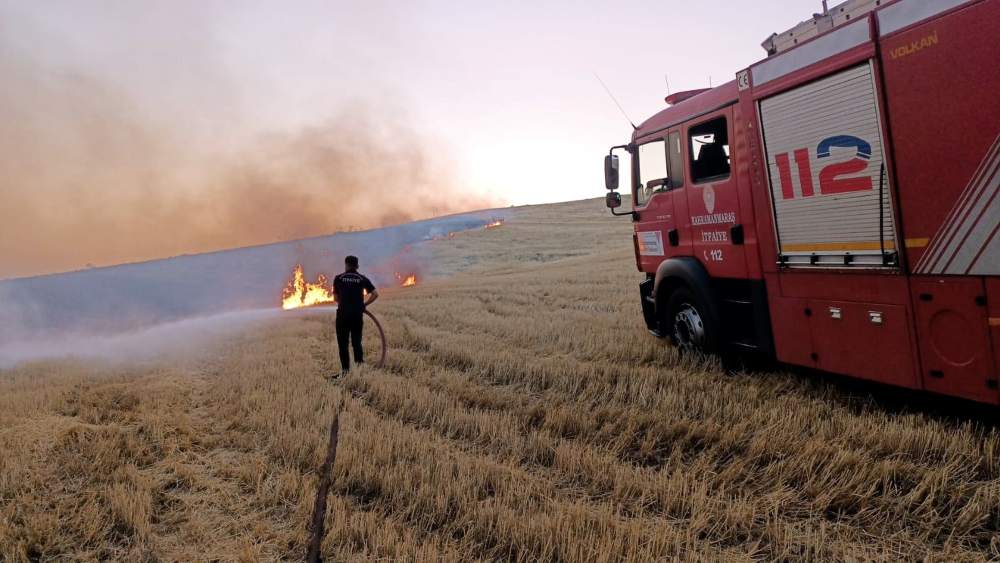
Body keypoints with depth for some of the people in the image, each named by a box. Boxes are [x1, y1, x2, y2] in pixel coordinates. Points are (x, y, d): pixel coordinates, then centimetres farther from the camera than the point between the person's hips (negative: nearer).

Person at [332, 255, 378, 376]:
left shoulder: (338, 278, 1)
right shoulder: (362, 279, 4)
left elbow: (336, 296, 8)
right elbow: (375, 293, -2)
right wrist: (364, 304, 7)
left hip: (343, 314, -1)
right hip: (357, 314, 2)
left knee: (343, 343, 6)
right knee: (357, 342, 12)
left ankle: (345, 369, 4)